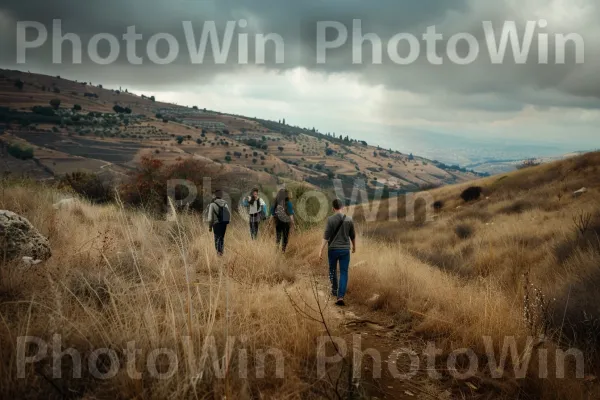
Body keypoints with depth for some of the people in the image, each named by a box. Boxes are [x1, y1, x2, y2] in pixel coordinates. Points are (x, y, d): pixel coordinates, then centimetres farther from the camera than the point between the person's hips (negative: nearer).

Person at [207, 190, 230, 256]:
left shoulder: (212, 204, -7)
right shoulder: (225, 204, 4)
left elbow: (210, 217, -7)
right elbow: (229, 214, 5)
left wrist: (210, 226, 0)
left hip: (216, 223, -4)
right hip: (224, 223, 4)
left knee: (217, 238, 3)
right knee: (222, 237, 15)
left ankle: (218, 251, -10)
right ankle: (221, 251, 18)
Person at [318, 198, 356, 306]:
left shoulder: (330, 219, -10)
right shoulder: (349, 219, -2)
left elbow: (326, 236, -13)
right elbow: (352, 235, 8)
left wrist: (321, 250, -11)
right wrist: (354, 246, 26)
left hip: (333, 249, 0)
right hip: (345, 250, 1)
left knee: (332, 270, 21)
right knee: (343, 273, 2)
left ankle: (334, 290, 37)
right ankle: (340, 296, -10)